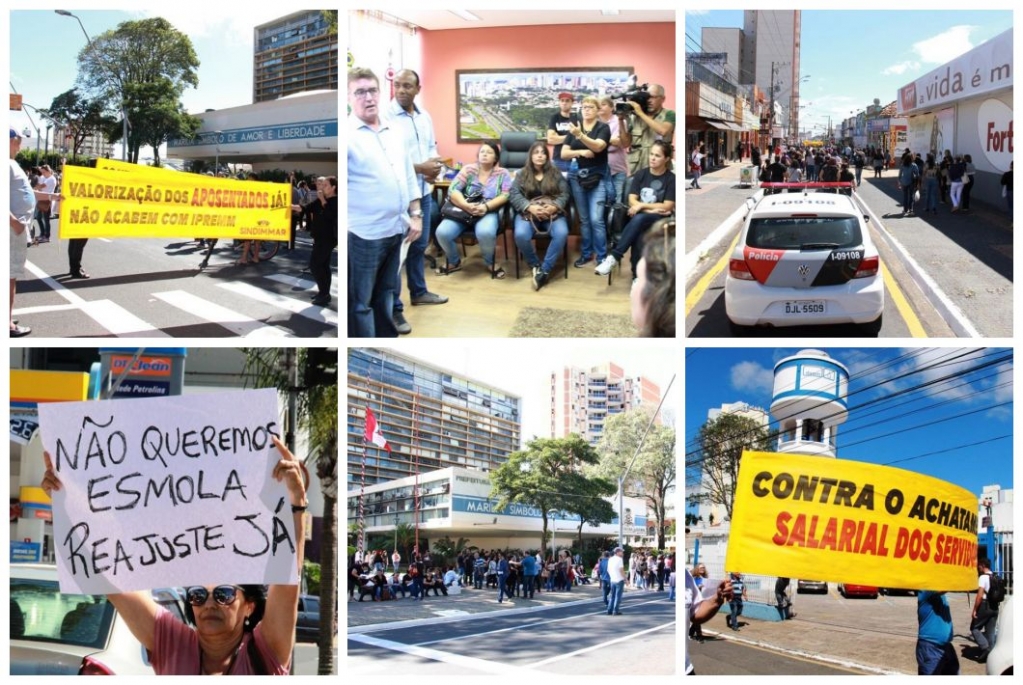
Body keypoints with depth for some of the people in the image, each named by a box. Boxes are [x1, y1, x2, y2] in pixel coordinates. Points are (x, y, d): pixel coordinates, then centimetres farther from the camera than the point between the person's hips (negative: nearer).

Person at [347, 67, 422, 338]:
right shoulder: (347, 134, -11)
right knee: (360, 301, 2)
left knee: (386, 295, 19)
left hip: (395, 229, 7)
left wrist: (415, 214, 12)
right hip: (364, 233, -7)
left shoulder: (393, 133, 13)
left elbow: (408, 176, 18)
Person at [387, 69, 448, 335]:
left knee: (419, 245, 20)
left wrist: (434, 167, -5)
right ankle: (393, 309, 3)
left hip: (423, 191, 7)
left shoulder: (424, 116, 8)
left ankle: (418, 291, 37)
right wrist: (420, 167, -21)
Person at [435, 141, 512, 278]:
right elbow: (453, 190, -4)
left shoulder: (502, 173, 7)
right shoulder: (468, 169, 7)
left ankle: (490, 263, -4)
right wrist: (466, 206, -23)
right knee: (442, 232, -24)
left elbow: (505, 195, -6)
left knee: (485, 232, -37)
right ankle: (454, 262, 7)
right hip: (463, 211, 2)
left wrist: (486, 207, -23)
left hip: (489, 212, -2)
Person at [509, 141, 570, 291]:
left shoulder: (556, 174, 12)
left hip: (552, 213, 1)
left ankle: (545, 270, -24)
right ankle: (536, 265, -9)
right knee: (520, 235, -33)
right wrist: (530, 207, -19)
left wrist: (554, 207, -17)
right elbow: (513, 195, -1)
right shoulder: (522, 174, 10)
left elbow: (564, 195, 4)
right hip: (528, 213, -1)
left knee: (562, 233, -32)